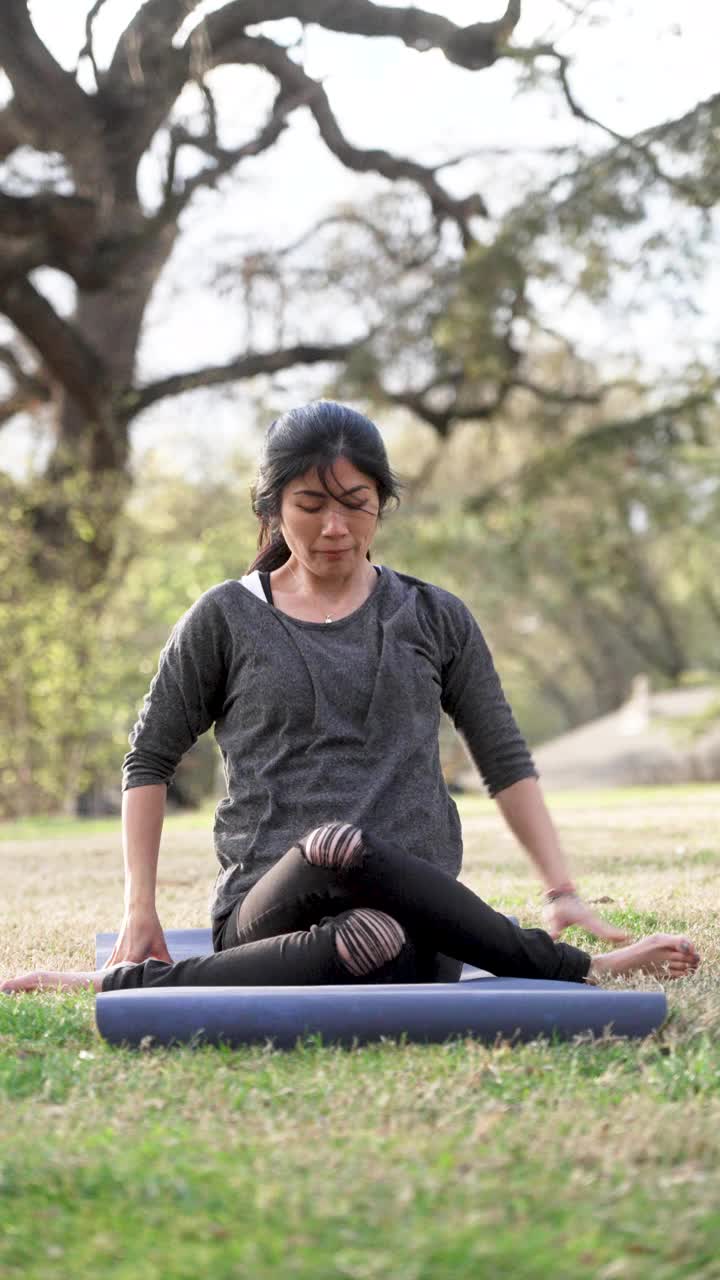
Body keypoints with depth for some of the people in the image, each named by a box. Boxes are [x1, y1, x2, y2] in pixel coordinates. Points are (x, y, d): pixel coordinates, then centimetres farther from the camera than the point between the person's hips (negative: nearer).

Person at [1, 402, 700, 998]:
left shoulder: (435, 619, 15)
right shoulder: (224, 619, 11)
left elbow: (505, 762, 19)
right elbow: (149, 760, 16)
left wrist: (562, 891, 8)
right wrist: (139, 912, 9)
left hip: (416, 919, 0)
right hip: (268, 905, 0)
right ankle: (573, 968, -23)